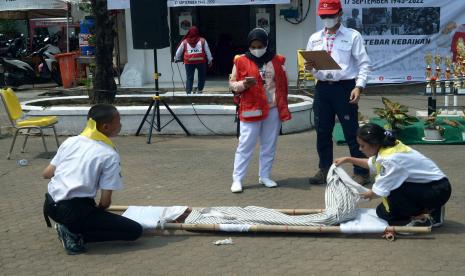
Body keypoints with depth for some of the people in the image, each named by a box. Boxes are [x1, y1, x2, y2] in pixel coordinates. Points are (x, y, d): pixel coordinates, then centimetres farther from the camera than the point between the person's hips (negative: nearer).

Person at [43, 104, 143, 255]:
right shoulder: (110, 155, -6)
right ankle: (75, 234, -7)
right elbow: (105, 201, -8)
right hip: (74, 211, -7)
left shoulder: (71, 141, 10)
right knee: (135, 230, -3)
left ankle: (69, 225, 15)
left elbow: (46, 174, 15)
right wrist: (98, 210, 14)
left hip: (50, 205, 8)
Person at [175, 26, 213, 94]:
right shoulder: (202, 40, 5)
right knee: (201, 76, 13)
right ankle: (199, 90, 15)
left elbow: (179, 51, 18)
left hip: (189, 62, 1)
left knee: (189, 78, 5)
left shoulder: (185, 42, 8)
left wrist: (176, 59, 32)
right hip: (201, 61, -1)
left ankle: (188, 92, 0)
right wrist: (210, 60, 18)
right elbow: (207, 51, 10)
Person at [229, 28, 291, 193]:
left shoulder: (277, 61, 6)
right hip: (251, 110, -3)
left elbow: (283, 84, 13)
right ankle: (237, 179, 3)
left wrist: (283, 108, 9)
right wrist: (243, 84, -20)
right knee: (246, 145, -3)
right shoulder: (241, 61, -2)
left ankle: (265, 176, 23)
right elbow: (232, 83, 2)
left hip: (273, 110, 3)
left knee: (269, 145, 10)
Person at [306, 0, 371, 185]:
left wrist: (359, 86, -15)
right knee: (322, 132, 11)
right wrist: (309, 67, -9)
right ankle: (324, 170, 24)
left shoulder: (353, 36, 0)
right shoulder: (314, 38, 13)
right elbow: (311, 64, 15)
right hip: (322, 88, 4)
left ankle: (361, 172, 10)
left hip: (345, 87, -4)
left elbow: (363, 64, -4)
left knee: (351, 132, 0)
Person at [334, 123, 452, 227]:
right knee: (383, 213, 6)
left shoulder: (391, 159, -29)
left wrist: (364, 195, -1)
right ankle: (429, 208, 13)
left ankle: (422, 218, -9)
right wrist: (348, 159, 16)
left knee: (393, 190, -28)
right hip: (425, 186, 9)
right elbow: (372, 164, 20)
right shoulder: (389, 147, -3)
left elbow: (378, 192, -21)